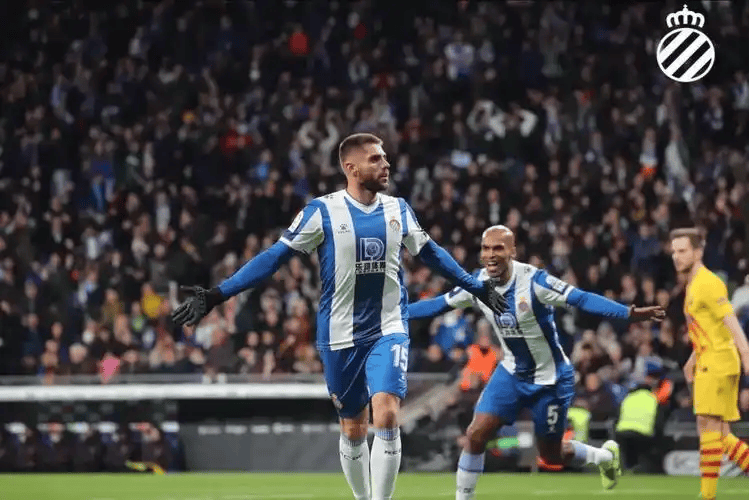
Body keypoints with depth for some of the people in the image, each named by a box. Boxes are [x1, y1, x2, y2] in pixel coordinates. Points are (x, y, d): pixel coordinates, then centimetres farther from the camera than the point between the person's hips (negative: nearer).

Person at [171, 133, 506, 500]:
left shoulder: (398, 210, 4)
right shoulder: (323, 211, -7)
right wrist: (216, 295, -12)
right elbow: (275, 257, -6)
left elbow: (431, 253, 21)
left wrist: (477, 287, 29)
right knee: (353, 429, 8)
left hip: (389, 332, 1)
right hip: (341, 337, -1)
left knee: (386, 417, -17)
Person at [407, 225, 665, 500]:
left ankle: (605, 455, 38)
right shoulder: (476, 283, -9)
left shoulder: (533, 281, -26)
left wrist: (630, 313, -45)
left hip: (551, 379, -4)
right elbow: (438, 304, 5)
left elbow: (582, 299, -33)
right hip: (512, 373, 4)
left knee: (551, 456, 8)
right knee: (476, 434, -11)